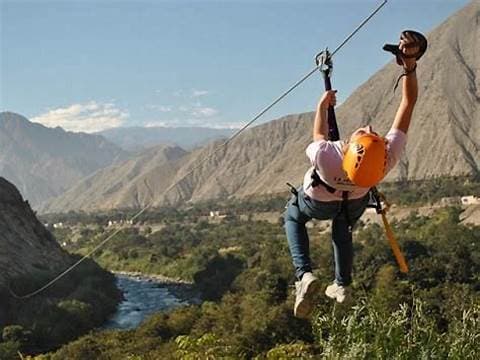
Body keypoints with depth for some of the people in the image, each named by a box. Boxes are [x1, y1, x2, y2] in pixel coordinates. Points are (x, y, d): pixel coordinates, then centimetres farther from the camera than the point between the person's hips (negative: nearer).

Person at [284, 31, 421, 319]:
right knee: (343, 230, 35)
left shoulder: (325, 157, -51)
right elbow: (409, 102, -37)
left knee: (293, 217, 28)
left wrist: (323, 106, -7)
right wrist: (410, 65, -45)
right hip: (355, 203, 3)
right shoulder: (389, 157, -46)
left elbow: (320, 136, -23)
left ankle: (305, 274, 5)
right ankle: (342, 285, 37)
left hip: (318, 203, -2)